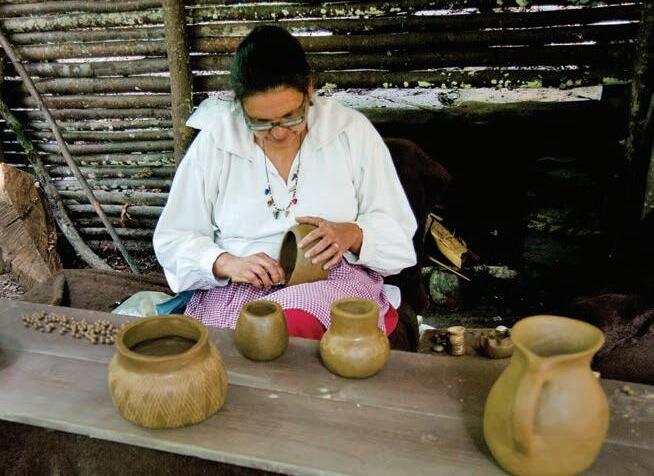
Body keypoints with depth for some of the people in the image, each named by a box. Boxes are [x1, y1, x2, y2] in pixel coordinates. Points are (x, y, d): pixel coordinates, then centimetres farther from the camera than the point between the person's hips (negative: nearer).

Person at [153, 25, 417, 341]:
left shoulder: (352, 131, 2)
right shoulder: (214, 141, 3)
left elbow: (397, 228, 6)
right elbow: (171, 240, 6)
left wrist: (351, 234, -16)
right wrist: (226, 263, -14)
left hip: (334, 277, 0)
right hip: (237, 285, 1)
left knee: (295, 323, -36)